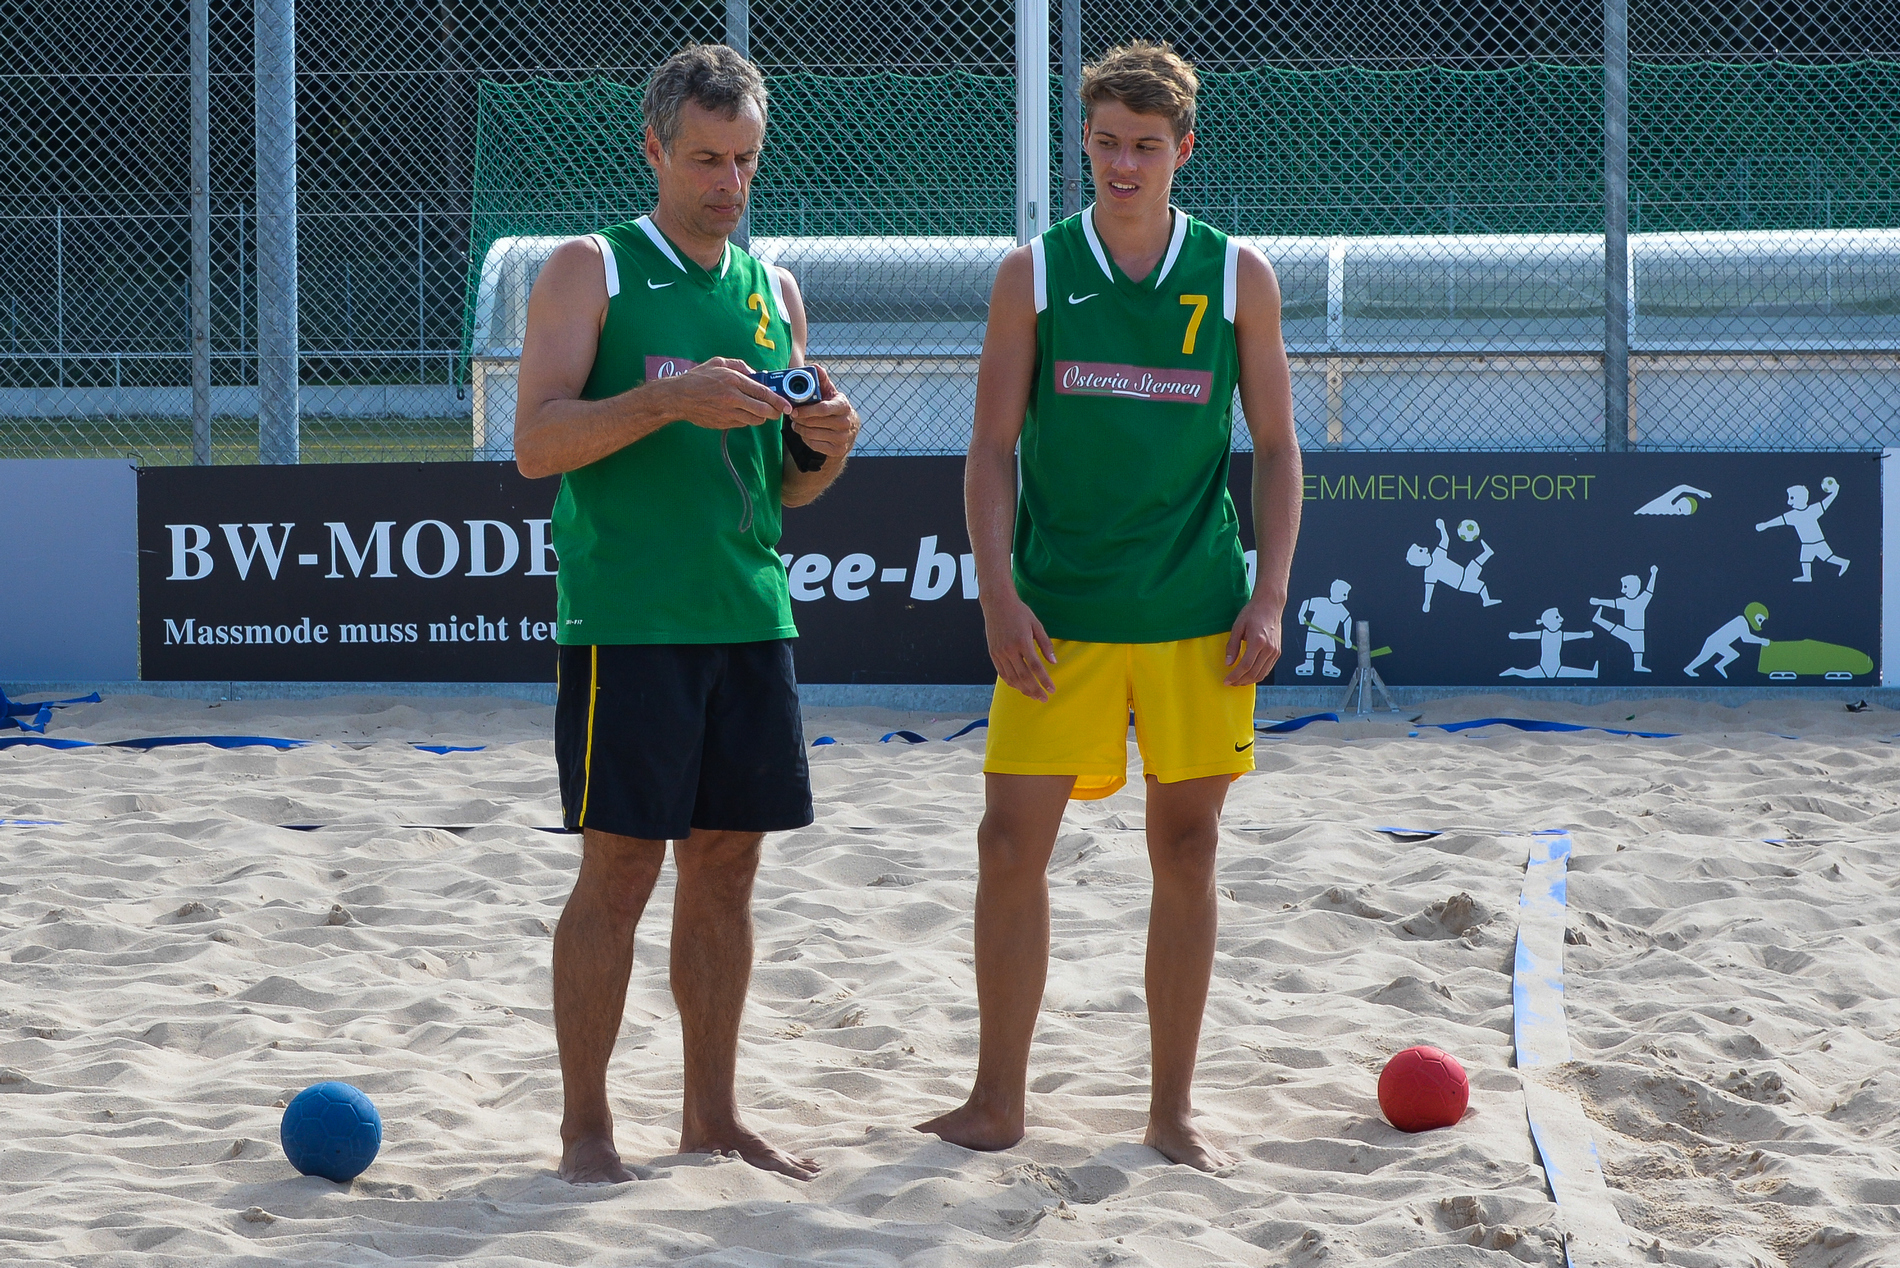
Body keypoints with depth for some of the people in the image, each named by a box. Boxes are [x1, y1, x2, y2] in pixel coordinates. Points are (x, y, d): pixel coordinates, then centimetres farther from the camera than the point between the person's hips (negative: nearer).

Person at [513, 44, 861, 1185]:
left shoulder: (774, 290, 15)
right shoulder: (592, 270, -1)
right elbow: (537, 443, -11)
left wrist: (828, 444, -3)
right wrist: (671, 400, -22)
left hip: (750, 614, 6)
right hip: (627, 619, -5)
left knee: (727, 865, 9)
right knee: (619, 869, -4)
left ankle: (713, 1113, 17)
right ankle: (586, 1127, 3)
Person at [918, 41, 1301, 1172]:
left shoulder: (1237, 277, 3)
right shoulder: (1033, 274, 2)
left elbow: (1277, 447, 6)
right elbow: (993, 448, 3)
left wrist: (1269, 598, -3)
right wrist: (999, 594, -7)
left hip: (1197, 615, 0)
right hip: (1058, 611, 0)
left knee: (1186, 850, 5)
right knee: (1012, 844, -3)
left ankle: (1172, 1108, 14)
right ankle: (997, 1103, 8)